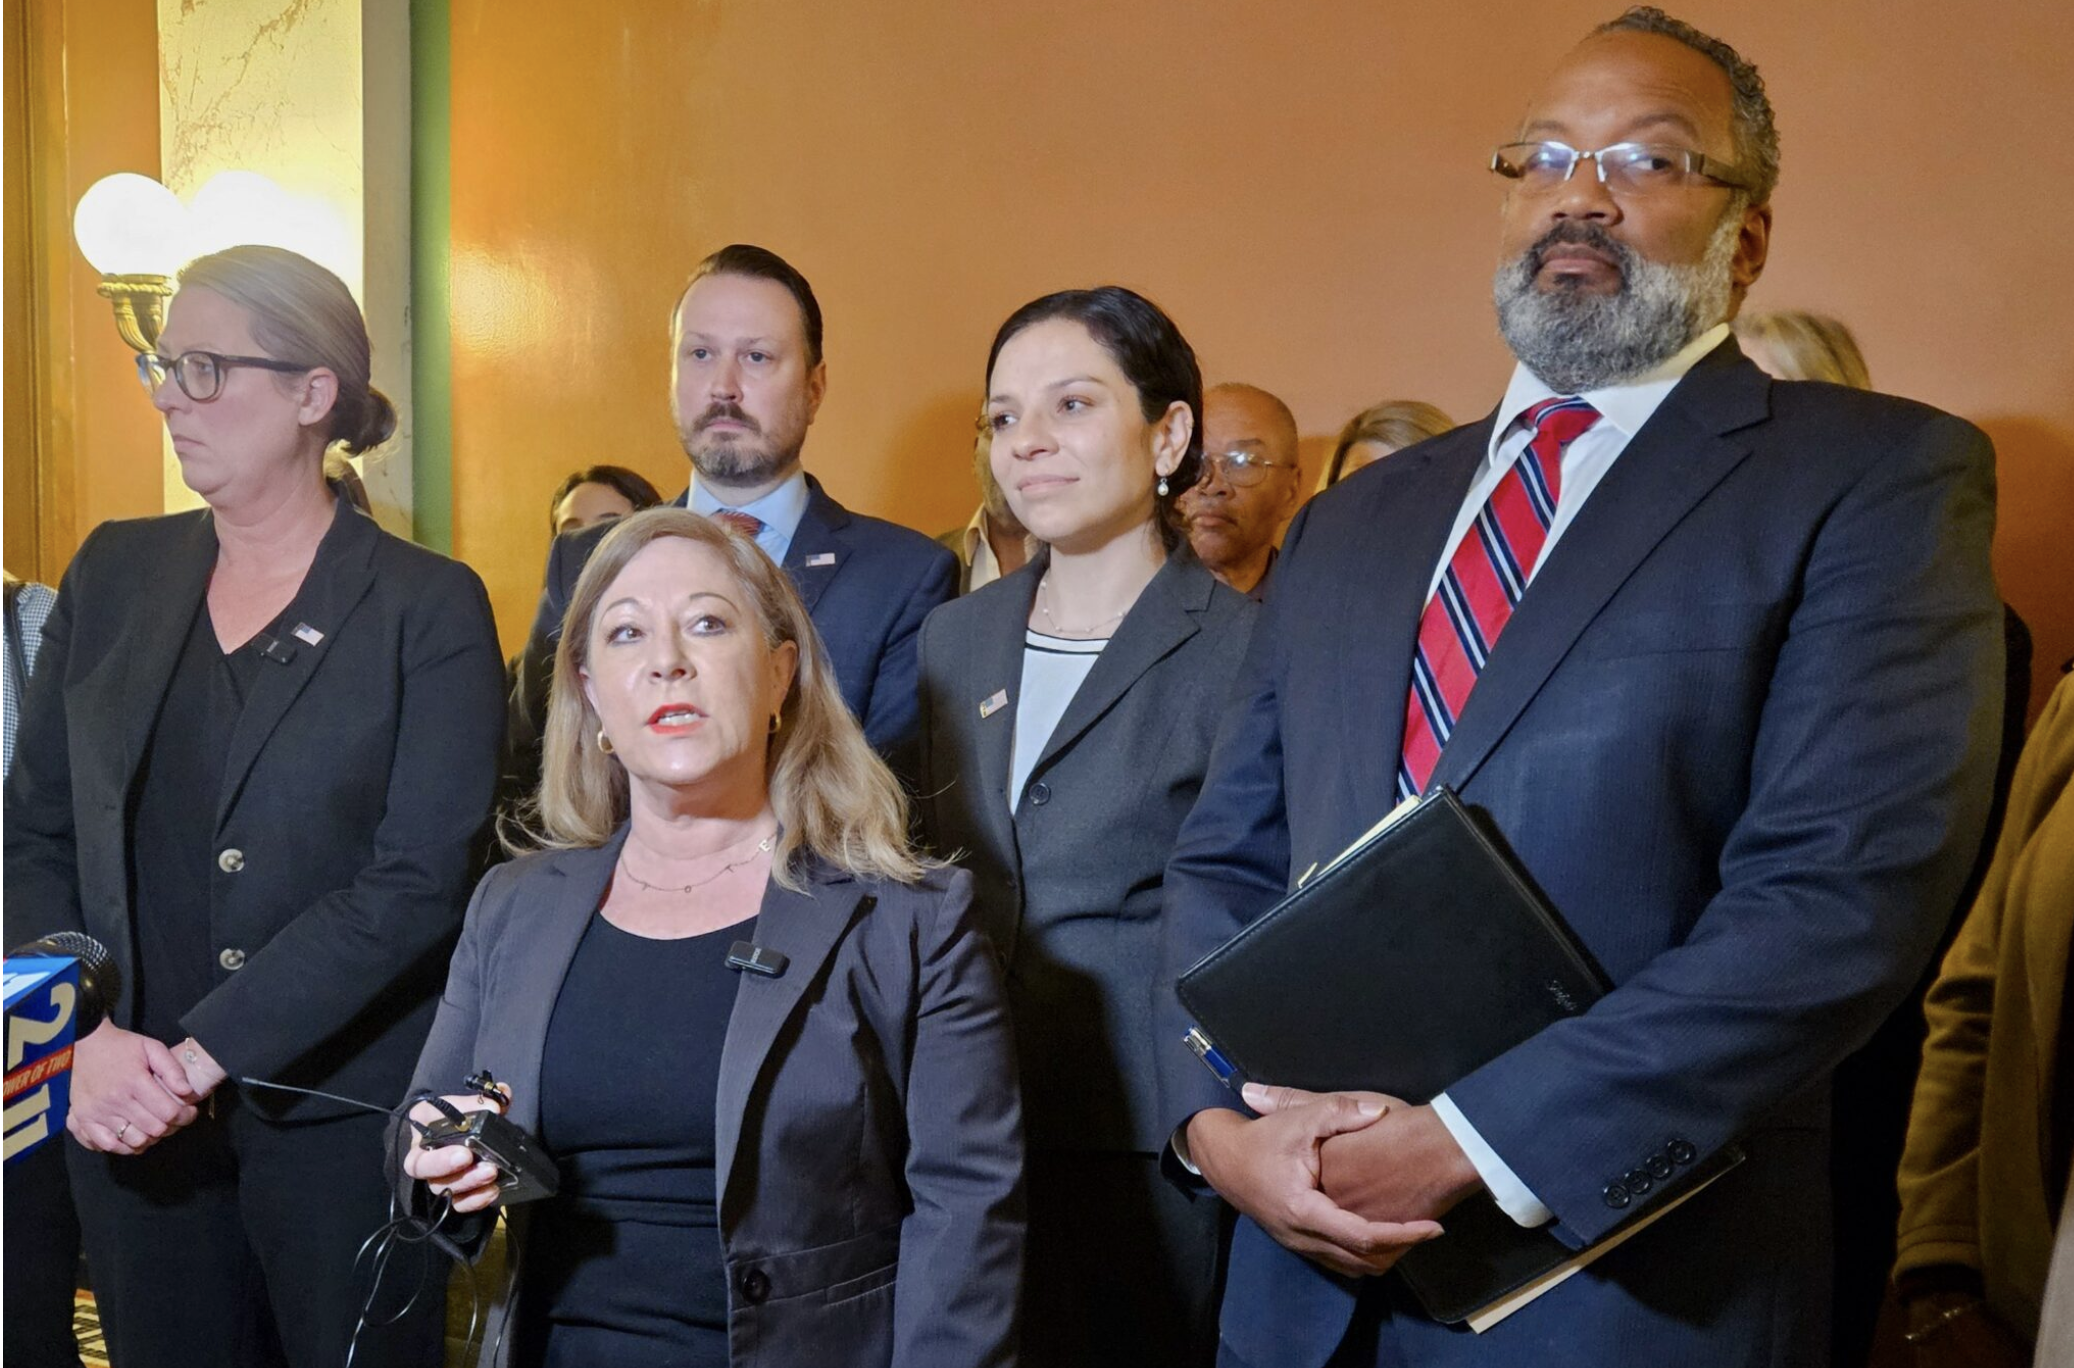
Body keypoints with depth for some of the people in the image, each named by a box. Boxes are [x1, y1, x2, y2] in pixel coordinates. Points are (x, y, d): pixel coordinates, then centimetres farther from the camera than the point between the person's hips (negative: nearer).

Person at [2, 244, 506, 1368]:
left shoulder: (428, 609, -8)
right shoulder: (114, 575, 7)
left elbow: (419, 883, -15)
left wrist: (203, 1055, -17)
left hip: (341, 1116, -4)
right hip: (127, 1115, 4)